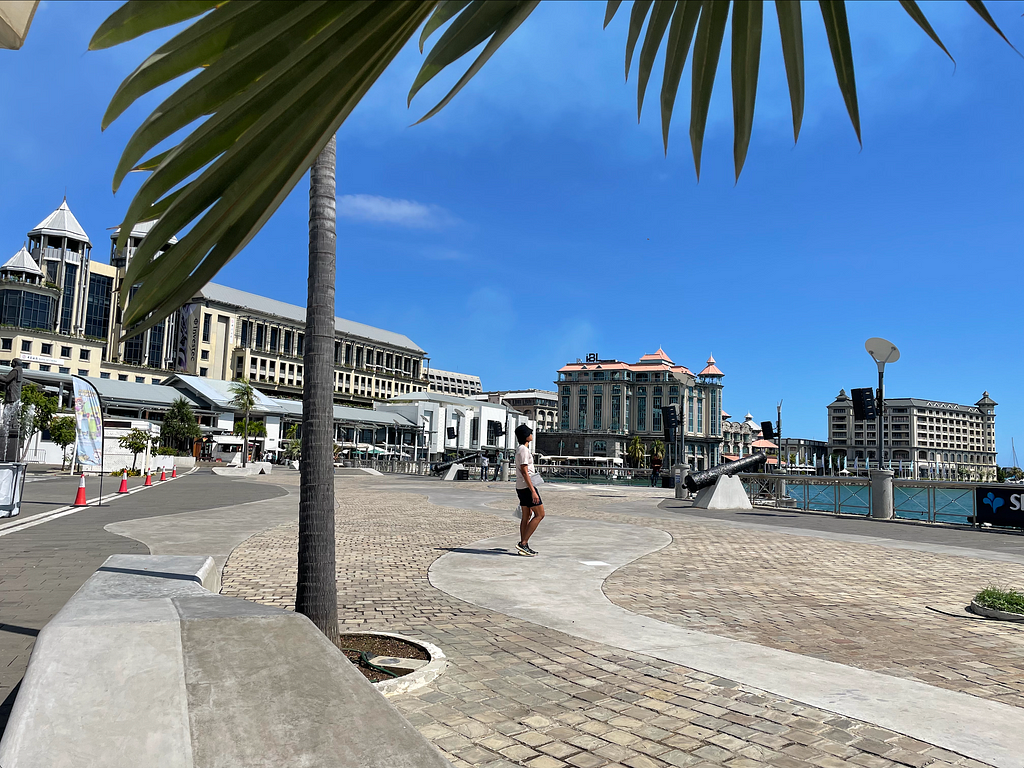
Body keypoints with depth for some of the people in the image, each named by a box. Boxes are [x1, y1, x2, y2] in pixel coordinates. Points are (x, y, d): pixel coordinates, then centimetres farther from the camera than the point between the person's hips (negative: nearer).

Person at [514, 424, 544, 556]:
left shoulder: (520, 449, 16)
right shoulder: (523, 450, -15)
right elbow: (524, 472, -20)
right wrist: (533, 491, -22)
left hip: (522, 487, 10)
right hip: (527, 486, -10)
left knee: (527, 516, 10)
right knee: (540, 514, -6)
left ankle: (524, 546, 12)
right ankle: (523, 543, -7)